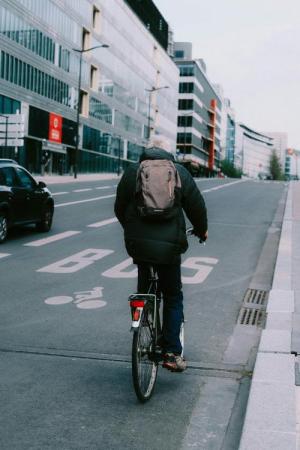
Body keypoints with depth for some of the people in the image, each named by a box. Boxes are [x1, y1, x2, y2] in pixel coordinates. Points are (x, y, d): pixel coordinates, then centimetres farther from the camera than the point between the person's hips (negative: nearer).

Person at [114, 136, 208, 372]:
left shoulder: (132, 171, 9)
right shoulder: (180, 172, 5)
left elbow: (119, 207, 14)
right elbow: (197, 205, 8)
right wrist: (202, 230, 26)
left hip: (137, 243, 2)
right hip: (169, 245, -2)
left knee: (144, 288, 22)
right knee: (173, 297, 9)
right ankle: (171, 353, 4)